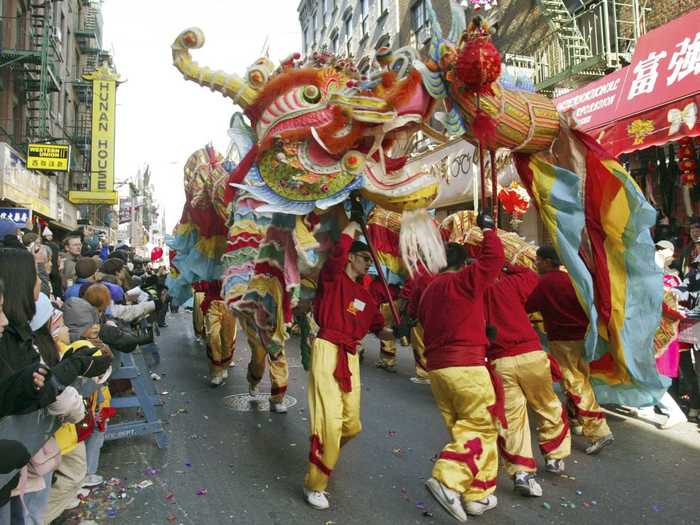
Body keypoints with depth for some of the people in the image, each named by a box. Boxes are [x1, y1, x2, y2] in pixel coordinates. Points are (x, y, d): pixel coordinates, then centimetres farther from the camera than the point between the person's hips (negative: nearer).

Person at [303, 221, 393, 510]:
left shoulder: (365, 297, 18)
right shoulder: (333, 278, 0)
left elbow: (379, 329, 20)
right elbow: (340, 250, -19)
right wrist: (352, 228, -3)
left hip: (351, 357, 7)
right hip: (327, 350, -6)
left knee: (351, 425, 11)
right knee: (330, 420, -13)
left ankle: (325, 454, 45)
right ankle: (314, 485, 4)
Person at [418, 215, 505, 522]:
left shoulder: (429, 291, 15)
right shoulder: (465, 280, -7)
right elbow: (494, 257, -8)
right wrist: (487, 228, 7)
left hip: (436, 365, 8)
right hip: (466, 365, -8)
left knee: (462, 429, 15)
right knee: (481, 428, 2)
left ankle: (476, 497, 21)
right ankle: (447, 480, -10)